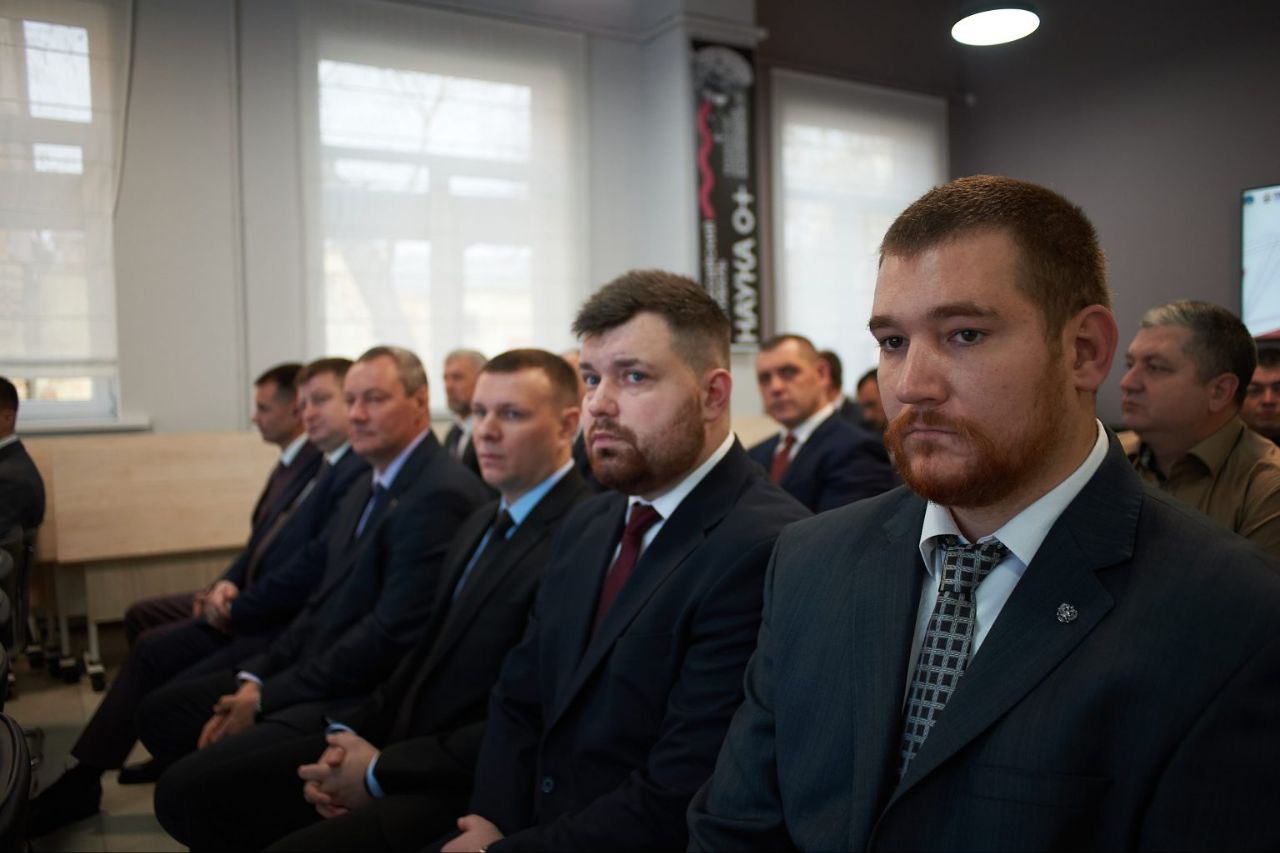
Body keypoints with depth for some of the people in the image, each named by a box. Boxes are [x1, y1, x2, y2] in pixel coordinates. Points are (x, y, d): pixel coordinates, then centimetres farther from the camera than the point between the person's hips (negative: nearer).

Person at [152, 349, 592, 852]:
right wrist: (352, 735, -1)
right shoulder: (483, 522, 13)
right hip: (392, 739, 9)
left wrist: (380, 771, -14)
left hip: (466, 789, -8)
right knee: (187, 790, 5)